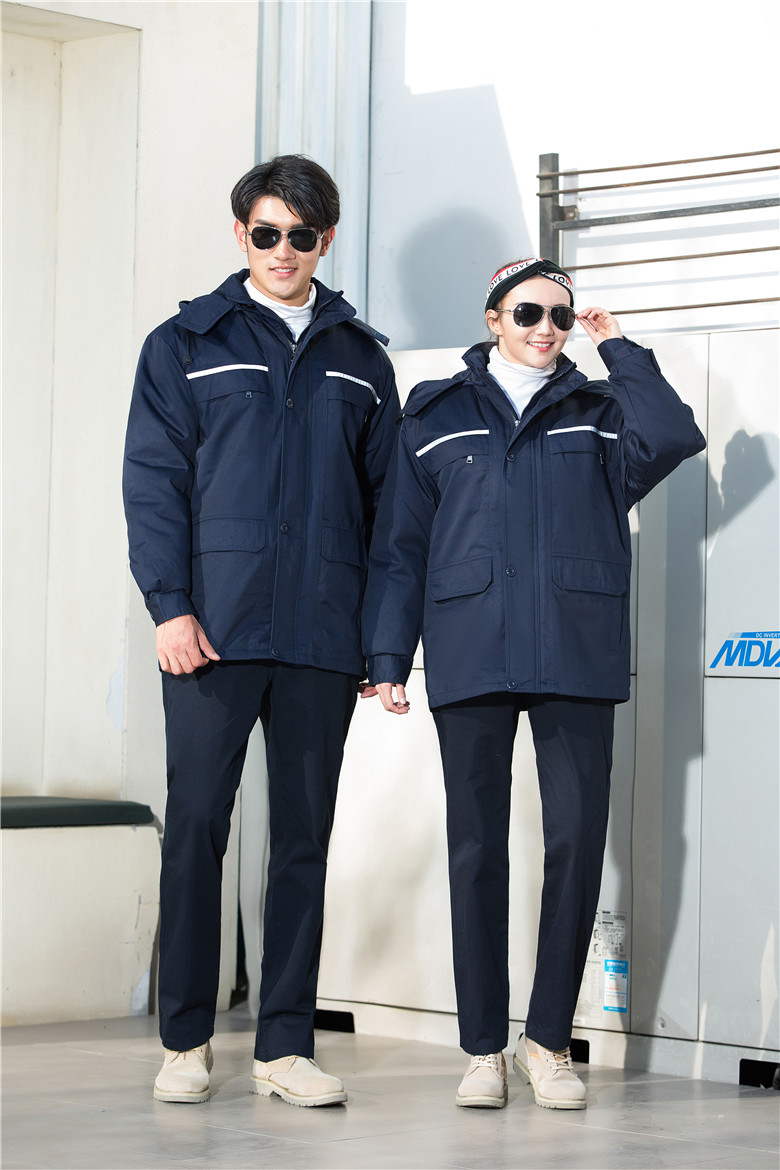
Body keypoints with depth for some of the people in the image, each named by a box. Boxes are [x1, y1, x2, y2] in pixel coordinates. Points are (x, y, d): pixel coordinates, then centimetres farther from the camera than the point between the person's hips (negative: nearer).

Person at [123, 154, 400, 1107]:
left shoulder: (360, 358, 15)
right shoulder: (186, 344, 8)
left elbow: (385, 498, 15)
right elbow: (153, 480, 2)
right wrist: (169, 603, -9)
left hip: (322, 635, 2)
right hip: (213, 626, -2)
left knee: (304, 837, 4)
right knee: (196, 826, -3)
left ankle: (286, 1045, 9)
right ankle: (185, 1041, 6)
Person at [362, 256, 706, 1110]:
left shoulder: (598, 415, 14)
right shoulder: (436, 416, 12)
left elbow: (673, 438, -8)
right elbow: (399, 547, 10)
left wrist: (620, 352, 1)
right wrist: (387, 657, 2)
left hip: (576, 660, 1)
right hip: (470, 660, 0)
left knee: (578, 841, -4)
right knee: (476, 849, 1)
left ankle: (548, 1040, 7)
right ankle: (483, 1047, 8)